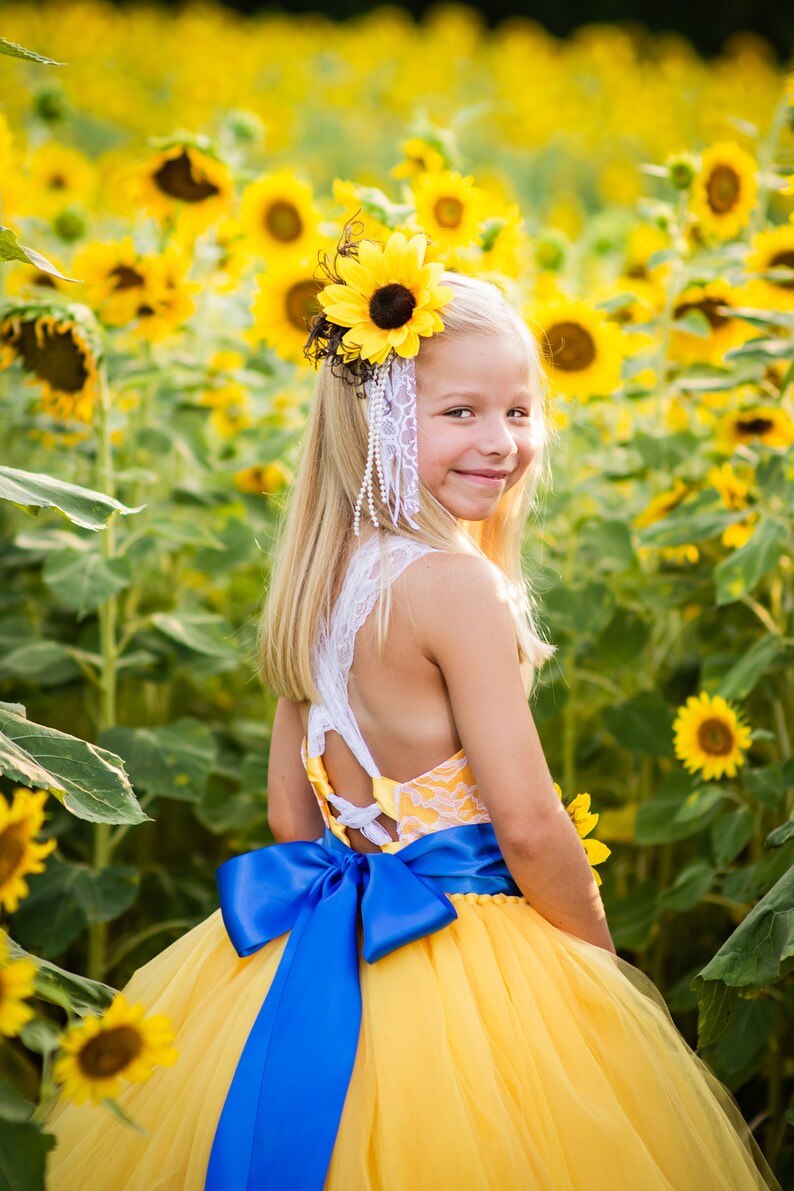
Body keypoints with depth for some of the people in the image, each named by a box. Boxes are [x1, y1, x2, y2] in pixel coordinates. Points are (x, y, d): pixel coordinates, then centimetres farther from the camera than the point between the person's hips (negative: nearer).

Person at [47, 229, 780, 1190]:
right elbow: (529, 825, -19)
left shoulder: (322, 579, 3)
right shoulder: (459, 582, -19)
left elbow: (291, 815, 9)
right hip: (461, 959, -8)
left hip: (319, 957, 8)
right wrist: (604, 963, -5)